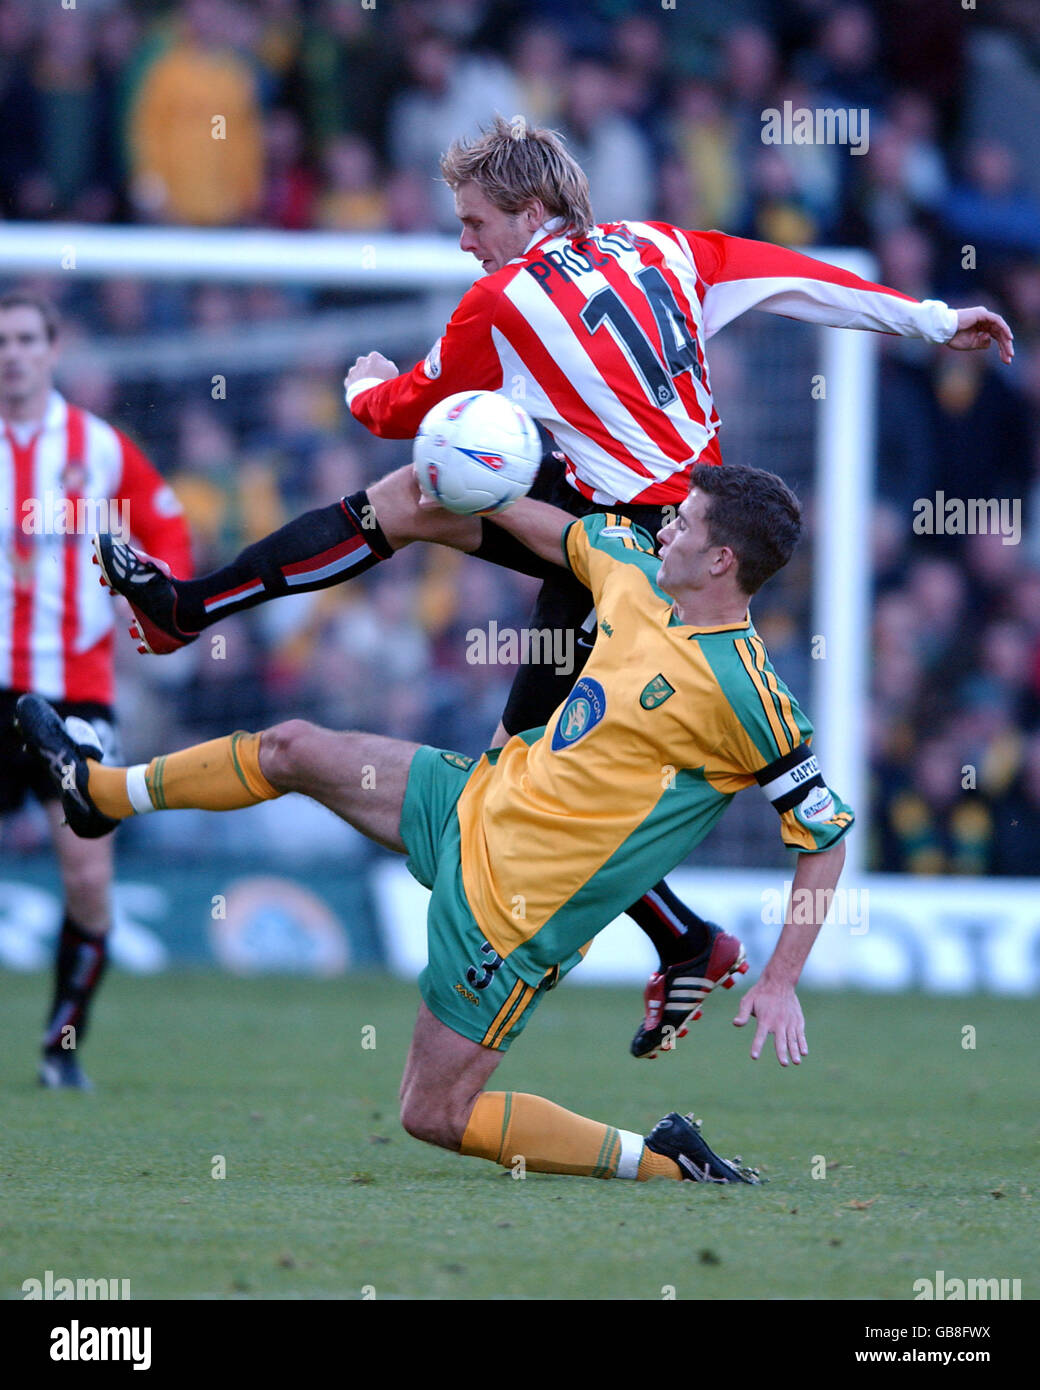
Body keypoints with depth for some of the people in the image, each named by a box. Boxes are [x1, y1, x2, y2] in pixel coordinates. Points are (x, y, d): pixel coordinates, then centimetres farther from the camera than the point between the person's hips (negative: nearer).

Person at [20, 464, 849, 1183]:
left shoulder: (742, 690, -25)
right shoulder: (637, 575, -4)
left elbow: (827, 831, -20)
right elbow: (565, 533, 19)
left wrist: (781, 984, -22)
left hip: (516, 907, -8)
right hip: (485, 798, 8)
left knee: (435, 1116, -6)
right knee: (293, 750, 19)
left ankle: (659, 1163, 2)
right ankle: (103, 792, 42)